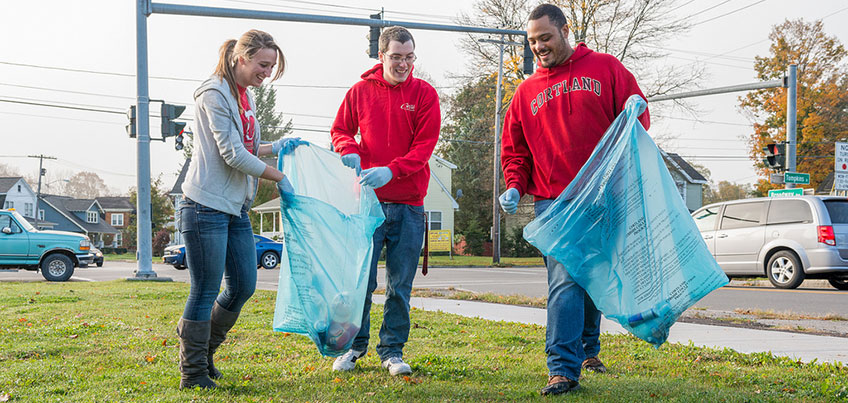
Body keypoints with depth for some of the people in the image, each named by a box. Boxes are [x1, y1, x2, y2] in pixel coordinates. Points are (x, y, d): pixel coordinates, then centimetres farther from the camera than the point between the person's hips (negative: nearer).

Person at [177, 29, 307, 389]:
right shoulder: (215, 93, -12)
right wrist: (279, 178, -9)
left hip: (236, 208, 9)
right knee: (206, 291, -2)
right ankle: (193, 373, 10)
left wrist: (275, 147, 8)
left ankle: (201, 349, 29)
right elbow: (232, 154, -17)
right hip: (206, 206, -9)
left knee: (244, 285, 10)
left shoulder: (245, 96, 15)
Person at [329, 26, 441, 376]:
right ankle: (354, 346, 18)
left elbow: (424, 146, -6)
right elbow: (340, 129, 15)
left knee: (400, 285, 6)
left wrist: (390, 170, -21)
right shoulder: (360, 91, 4)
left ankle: (392, 350, 18)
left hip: (409, 206, 0)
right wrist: (348, 150, -8)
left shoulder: (424, 94, 1)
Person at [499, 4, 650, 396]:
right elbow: (514, 148, 16)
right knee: (565, 281, -12)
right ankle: (563, 368, -13)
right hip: (553, 201, 0)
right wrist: (515, 186, 0)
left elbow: (637, 113, 8)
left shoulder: (605, 69, 8)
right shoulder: (527, 91, 14)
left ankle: (588, 348, 35)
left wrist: (634, 113, -16)